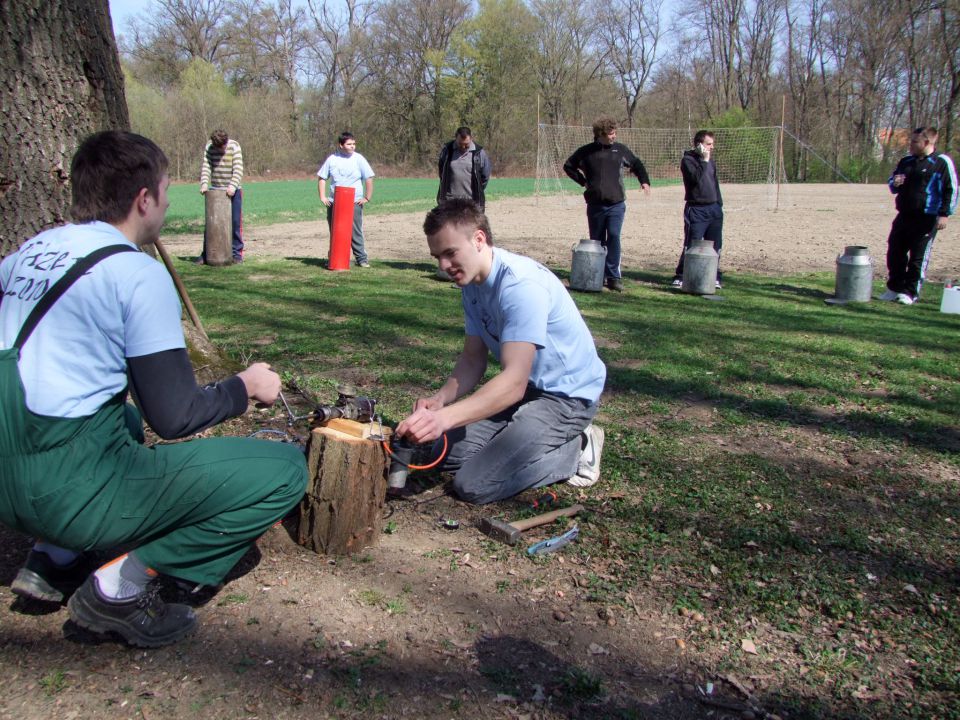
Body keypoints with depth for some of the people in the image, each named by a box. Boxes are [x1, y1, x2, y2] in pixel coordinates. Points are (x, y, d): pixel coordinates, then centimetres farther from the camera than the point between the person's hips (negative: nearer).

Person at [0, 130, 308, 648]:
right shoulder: (138, 274, -12)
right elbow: (175, 417, -13)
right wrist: (246, 386, 4)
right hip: (73, 492, -8)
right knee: (284, 471, -5)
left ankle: (56, 558, 21)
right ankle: (125, 582, -7)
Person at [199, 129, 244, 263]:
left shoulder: (234, 147, -9)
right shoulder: (209, 147, 0)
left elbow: (238, 169, -17)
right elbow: (205, 167, -5)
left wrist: (233, 186, -30)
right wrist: (204, 184, -21)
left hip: (232, 190, -3)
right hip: (215, 190, 3)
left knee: (235, 222, 0)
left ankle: (237, 253, 9)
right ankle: (206, 254, 12)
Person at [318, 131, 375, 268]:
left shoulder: (359, 159, -2)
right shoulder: (332, 159, 3)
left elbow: (369, 178, 0)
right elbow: (322, 178, 10)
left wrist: (367, 198, -5)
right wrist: (322, 196, 1)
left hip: (354, 202, -2)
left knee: (356, 232, -2)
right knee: (334, 232, 9)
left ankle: (361, 258, 5)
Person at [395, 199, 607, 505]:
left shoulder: (521, 284, -27)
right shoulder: (472, 284, 3)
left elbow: (514, 382, -37)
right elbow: (473, 359, 5)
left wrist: (444, 417, -48)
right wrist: (440, 399, -15)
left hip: (567, 396, -9)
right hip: (527, 388, 9)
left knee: (473, 485, -17)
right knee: (449, 455, 4)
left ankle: (576, 449, 0)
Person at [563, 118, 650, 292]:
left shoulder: (620, 150, 6)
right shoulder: (586, 152, 2)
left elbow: (637, 164, 21)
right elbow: (568, 166, 16)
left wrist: (644, 180, 7)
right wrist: (583, 181, 6)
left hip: (616, 204, -1)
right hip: (595, 204, 1)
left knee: (614, 236, -17)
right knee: (597, 241, 8)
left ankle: (614, 276, -13)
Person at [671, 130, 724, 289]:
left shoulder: (711, 160, 16)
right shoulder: (687, 160, -6)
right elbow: (696, 178, -22)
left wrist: (719, 204, 20)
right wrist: (704, 161, -17)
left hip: (714, 208, 6)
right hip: (696, 210, -6)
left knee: (715, 246, 6)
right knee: (692, 246, -7)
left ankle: (714, 276, 16)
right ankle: (680, 276, 2)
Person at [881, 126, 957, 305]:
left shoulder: (942, 162, -5)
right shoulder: (906, 161, 13)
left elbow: (951, 190, -6)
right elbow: (891, 182, 24)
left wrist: (944, 214, -13)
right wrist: (894, 183, 0)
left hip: (926, 219, -6)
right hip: (903, 216, 7)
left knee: (918, 256, 0)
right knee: (894, 252, 9)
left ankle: (910, 292, 9)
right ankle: (895, 288, 23)